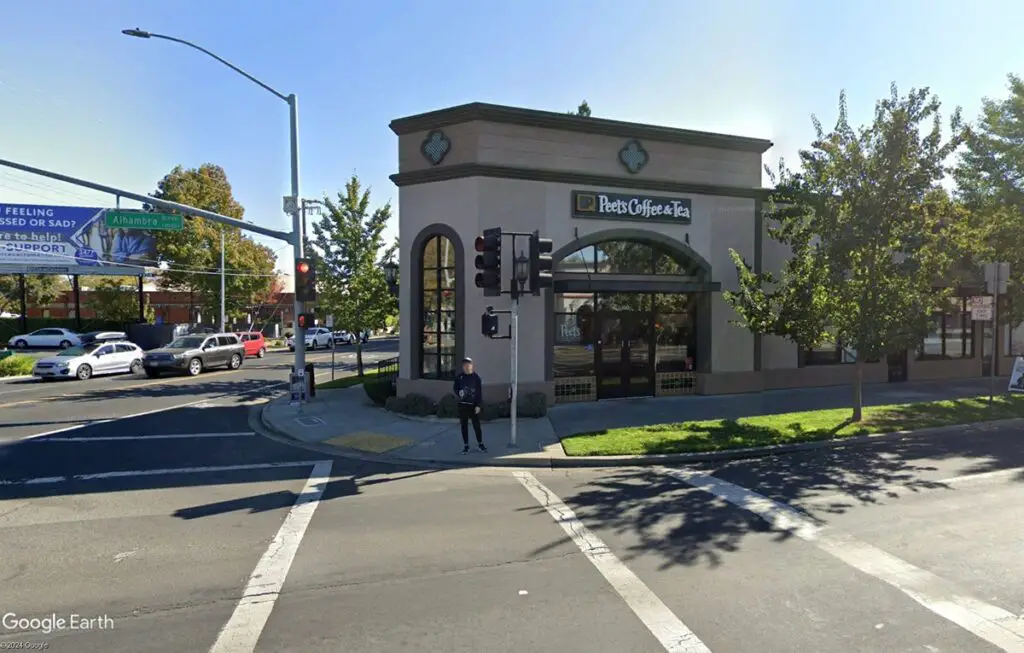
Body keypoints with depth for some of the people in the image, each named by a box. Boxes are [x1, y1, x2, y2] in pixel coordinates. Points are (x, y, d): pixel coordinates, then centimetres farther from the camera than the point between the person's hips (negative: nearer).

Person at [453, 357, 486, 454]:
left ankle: (480, 443, 18)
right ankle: (466, 445, 15)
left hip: (473, 405, -2)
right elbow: (456, 388, 10)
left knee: (476, 425, 3)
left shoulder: (476, 377, -2)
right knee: (464, 426, 6)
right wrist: (458, 393, -14)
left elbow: (480, 392, -2)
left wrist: (478, 405, -8)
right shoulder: (459, 377, 3)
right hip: (462, 405, 2)